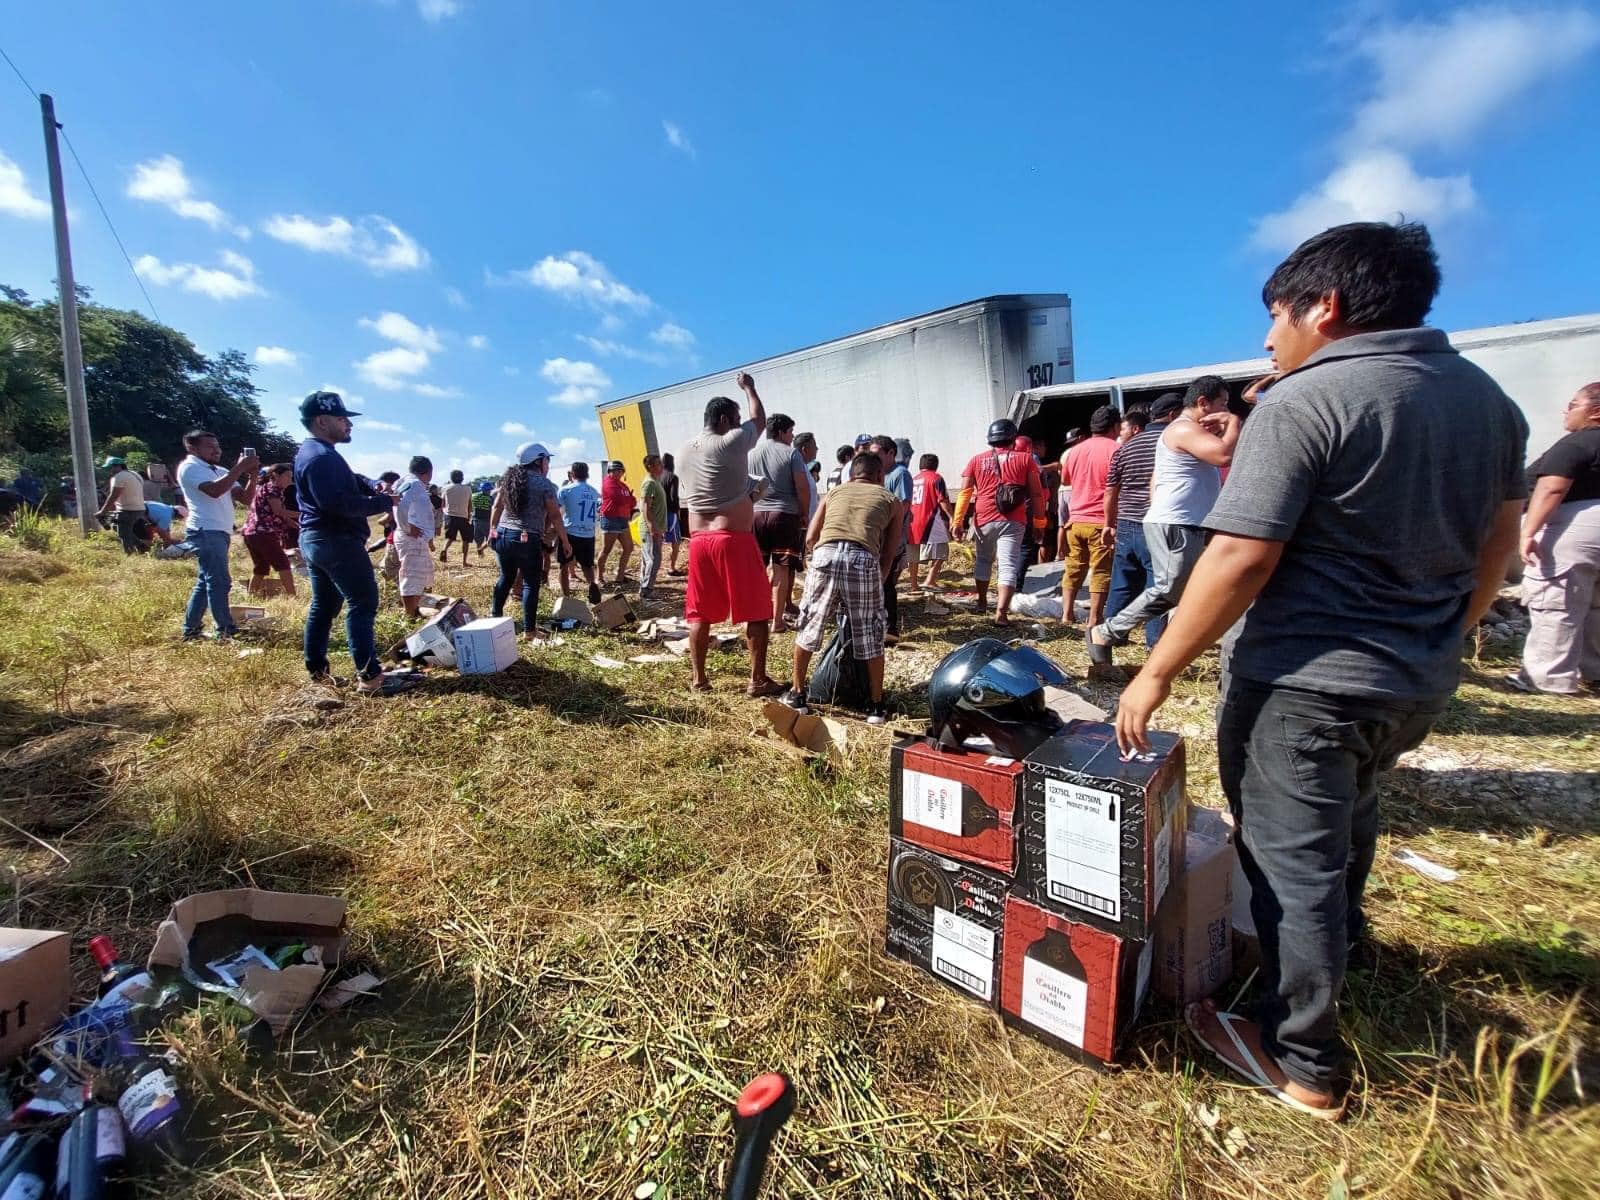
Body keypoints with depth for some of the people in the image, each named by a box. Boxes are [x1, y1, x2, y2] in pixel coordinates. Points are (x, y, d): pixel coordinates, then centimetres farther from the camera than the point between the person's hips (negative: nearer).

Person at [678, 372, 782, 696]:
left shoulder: (684, 452, 11)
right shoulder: (732, 442, -7)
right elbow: (759, 420, 10)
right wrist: (749, 387, 27)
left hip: (699, 539, 6)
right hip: (734, 539, -6)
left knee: (700, 613, 12)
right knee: (756, 611, 4)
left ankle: (698, 678, 17)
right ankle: (758, 680, 6)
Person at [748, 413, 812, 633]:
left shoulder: (750, 453, 9)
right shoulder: (791, 453, -3)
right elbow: (803, 488, -8)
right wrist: (803, 514, 4)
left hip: (755, 514, 4)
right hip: (785, 515, -3)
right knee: (781, 569, 1)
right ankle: (777, 620, 4)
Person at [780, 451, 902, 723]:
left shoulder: (834, 492, 29)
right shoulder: (891, 501, 25)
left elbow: (810, 539, 21)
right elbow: (889, 553, 19)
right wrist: (877, 583, 27)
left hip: (825, 554, 2)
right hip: (864, 560, -1)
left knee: (809, 625, 17)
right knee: (870, 634, 13)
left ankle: (796, 694, 28)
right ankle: (876, 705, 22)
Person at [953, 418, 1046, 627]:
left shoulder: (977, 460, 8)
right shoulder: (1025, 459, 5)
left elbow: (965, 492, 3)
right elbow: (1036, 493, 5)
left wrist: (958, 521, 4)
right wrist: (1040, 520, 12)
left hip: (984, 520, 2)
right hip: (1012, 521, -2)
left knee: (983, 559, 22)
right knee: (1008, 566, -4)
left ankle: (982, 601, 36)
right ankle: (1001, 612, -15)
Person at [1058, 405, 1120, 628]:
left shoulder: (1075, 450, 10)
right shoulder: (1115, 450, -8)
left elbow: (1065, 479, 25)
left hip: (1075, 521, 5)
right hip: (1102, 522, -5)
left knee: (1073, 570, 13)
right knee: (1101, 573, 1)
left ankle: (1066, 615, 16)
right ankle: (1094, 620, 3)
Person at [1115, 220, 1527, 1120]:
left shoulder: (1304, 401, -17)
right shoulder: (1490, 398, 8)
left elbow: (1240, 560, -25)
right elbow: (1499, 543, 16)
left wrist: (1158, 673, -19)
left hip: (1303, 680, -8)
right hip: (1418, 682, 8)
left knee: (1294, 862, 5)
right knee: (1348, 812, 31)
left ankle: (1306, 1065, 20)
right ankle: (1341, 940, 55)